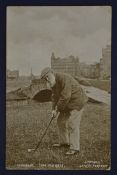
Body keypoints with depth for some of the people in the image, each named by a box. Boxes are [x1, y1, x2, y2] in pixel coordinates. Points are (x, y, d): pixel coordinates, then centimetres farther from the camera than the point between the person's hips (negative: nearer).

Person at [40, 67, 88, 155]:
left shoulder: (64, 78, -25)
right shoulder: (53, 83, 5)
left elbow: (65, 96, -28)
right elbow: (55, 96, 9)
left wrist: (58, 108, -18)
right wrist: (54, 109, -4)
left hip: (77, 102, -10)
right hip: (68, 103, 10)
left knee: (72, 124, -13)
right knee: (61, 121, 13)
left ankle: (74, 148, -6)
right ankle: (64, 142, 26)